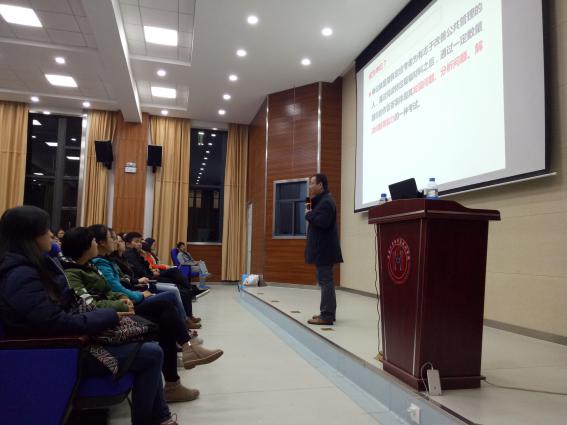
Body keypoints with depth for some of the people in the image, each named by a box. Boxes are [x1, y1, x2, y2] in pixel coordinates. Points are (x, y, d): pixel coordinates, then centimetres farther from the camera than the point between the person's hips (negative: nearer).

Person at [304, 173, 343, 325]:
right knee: (326, 281, 15)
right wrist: (311, 212, 4)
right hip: (322, 248, 11)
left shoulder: (326, 201, -15)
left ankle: (327, 316, -4)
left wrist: (308, 214, -12)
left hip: (324, 249, -11)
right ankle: (328, 313, 23)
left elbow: (322, 222, -26)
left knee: (325, 281, -8)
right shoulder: (322, 200, 18)